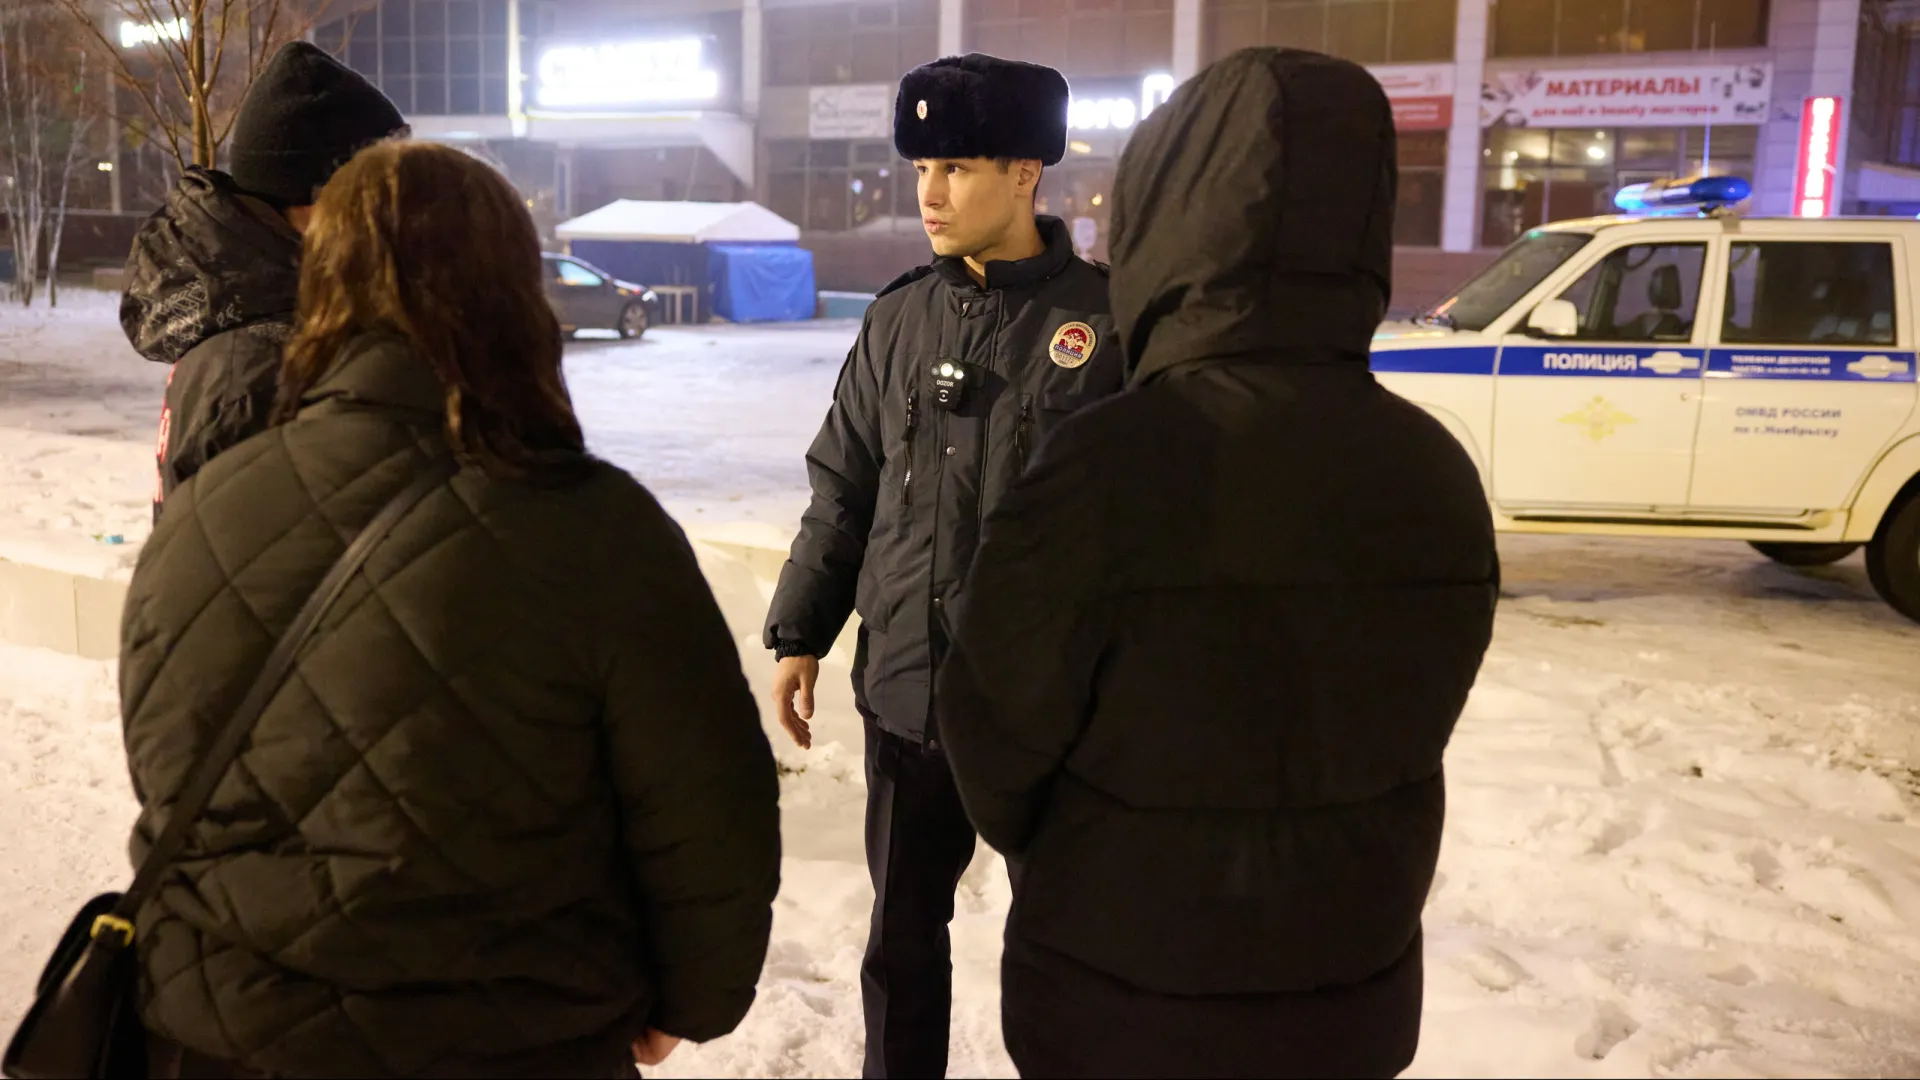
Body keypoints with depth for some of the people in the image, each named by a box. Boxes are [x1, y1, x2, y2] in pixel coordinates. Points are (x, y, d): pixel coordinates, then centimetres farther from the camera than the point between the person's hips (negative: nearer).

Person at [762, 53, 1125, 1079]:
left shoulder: (1106, 320, -10)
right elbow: (843, 494, 11)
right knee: (903, 933, 18)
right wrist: (799, 635, 9)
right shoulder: (898, 320, 5)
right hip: (906, 690, 4)